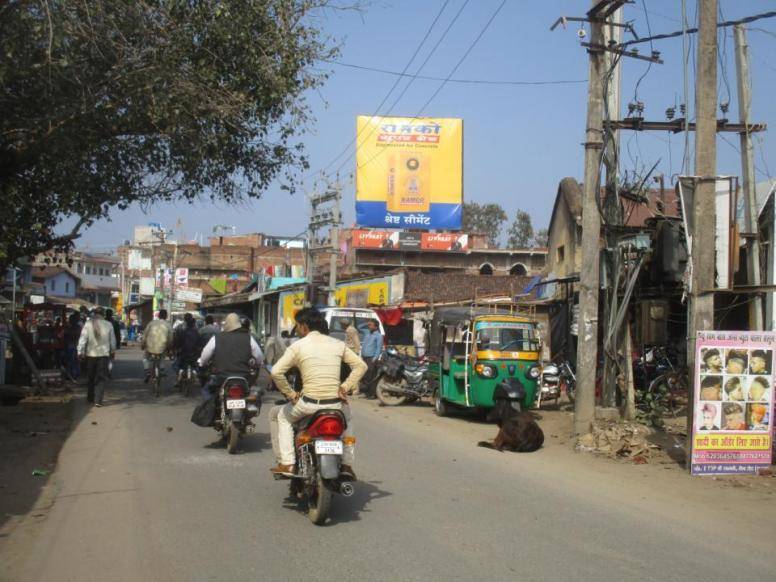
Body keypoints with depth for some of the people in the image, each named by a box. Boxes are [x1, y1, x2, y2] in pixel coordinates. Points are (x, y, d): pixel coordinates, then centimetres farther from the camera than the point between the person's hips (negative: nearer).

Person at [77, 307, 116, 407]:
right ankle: (98, 400, -6)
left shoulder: (88, 324, -6)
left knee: (91, 377, 17)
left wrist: (80, 352, -3)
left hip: (91, 354, 1)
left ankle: (90, 398, 27)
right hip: (104, 354, -1)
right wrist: (112, 351, 20)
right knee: (101, 378, 2)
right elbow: (113, 340, 6)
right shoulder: (108, 325, -3)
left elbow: (83, 339, -8)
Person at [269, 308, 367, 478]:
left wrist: (290, 394, -1)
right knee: (346, 416, 39)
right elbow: (361, 365, 9)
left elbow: (276, 372, -12)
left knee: (278, 415, 25)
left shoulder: (298, 346, -2)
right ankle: (347, 464, 28)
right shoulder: (337, 344, 9)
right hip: (335, 404, 3)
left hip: (309, 404, -3)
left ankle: (286, 463, 13)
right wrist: (345, 388, 8)